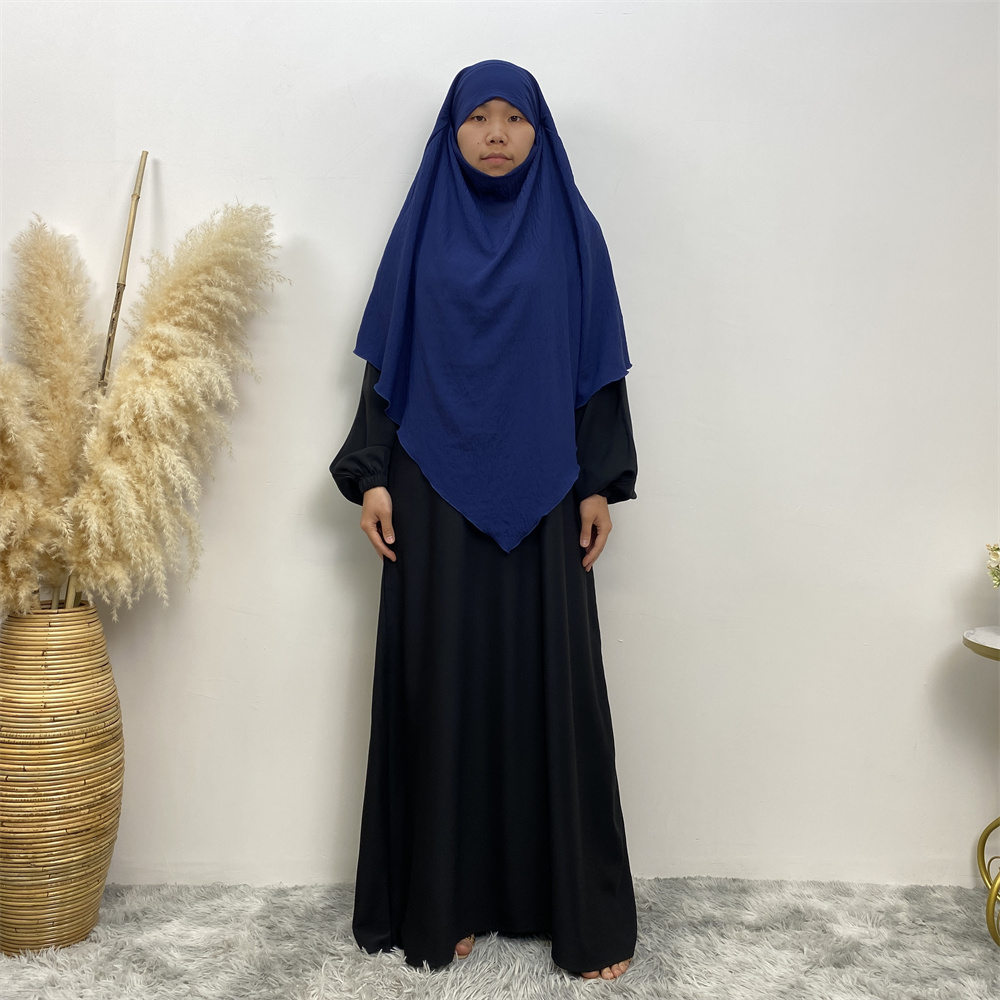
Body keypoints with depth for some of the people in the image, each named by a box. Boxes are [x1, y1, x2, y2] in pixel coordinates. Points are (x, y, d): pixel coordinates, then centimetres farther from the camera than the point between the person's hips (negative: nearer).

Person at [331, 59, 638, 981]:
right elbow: (387, 362, 6)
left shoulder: (571, 232, 6)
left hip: (541, 494, 0)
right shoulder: (423, 232, 7)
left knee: (553, 683, 2)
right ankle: (445, 898, 19)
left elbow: (598, 367, 5)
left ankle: (584, 909, 17)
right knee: (444, 682, 4)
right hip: (437, 495, 1)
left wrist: (601, 483, -2)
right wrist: (371, 475, -2)